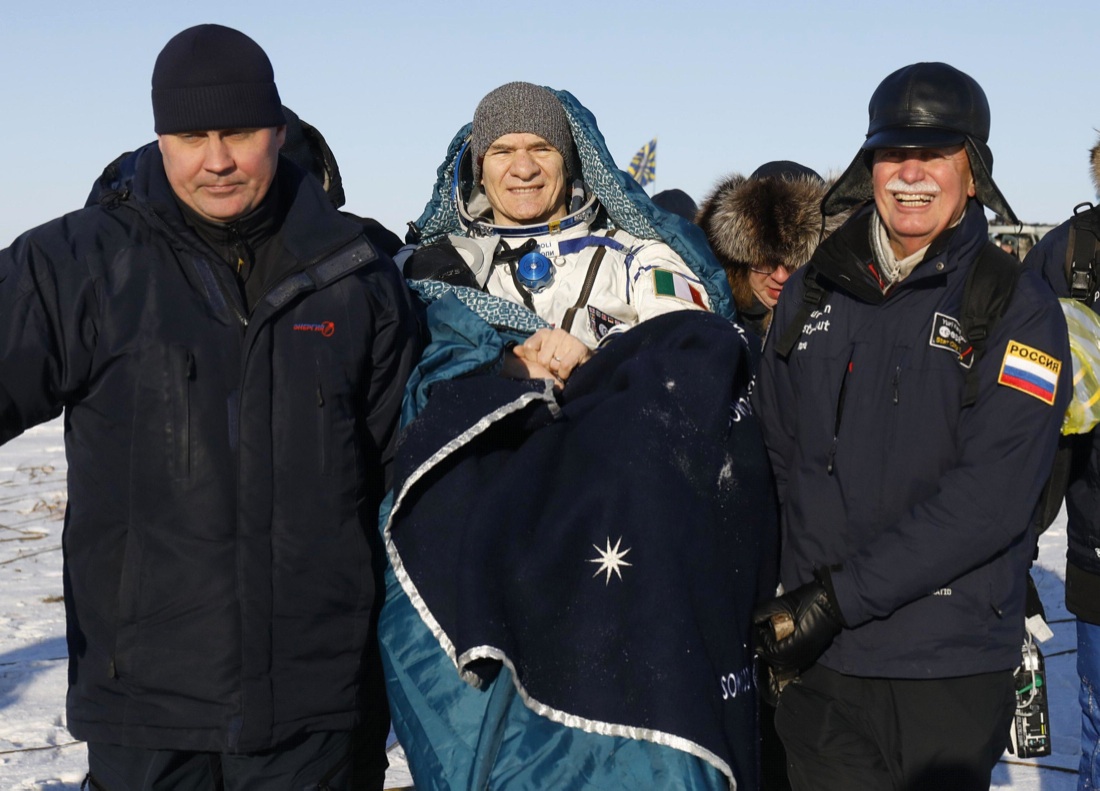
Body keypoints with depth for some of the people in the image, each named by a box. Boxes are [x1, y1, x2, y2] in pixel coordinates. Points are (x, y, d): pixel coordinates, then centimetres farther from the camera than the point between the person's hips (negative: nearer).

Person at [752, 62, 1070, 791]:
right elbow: (775, 451, 12)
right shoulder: (812, 293, 8)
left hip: (952, 673, -3)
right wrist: (789, 600, 0)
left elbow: (990, 496, -15)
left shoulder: (1018, 308, -5)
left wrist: (843, 596, -19)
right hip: (821, 661, 3)